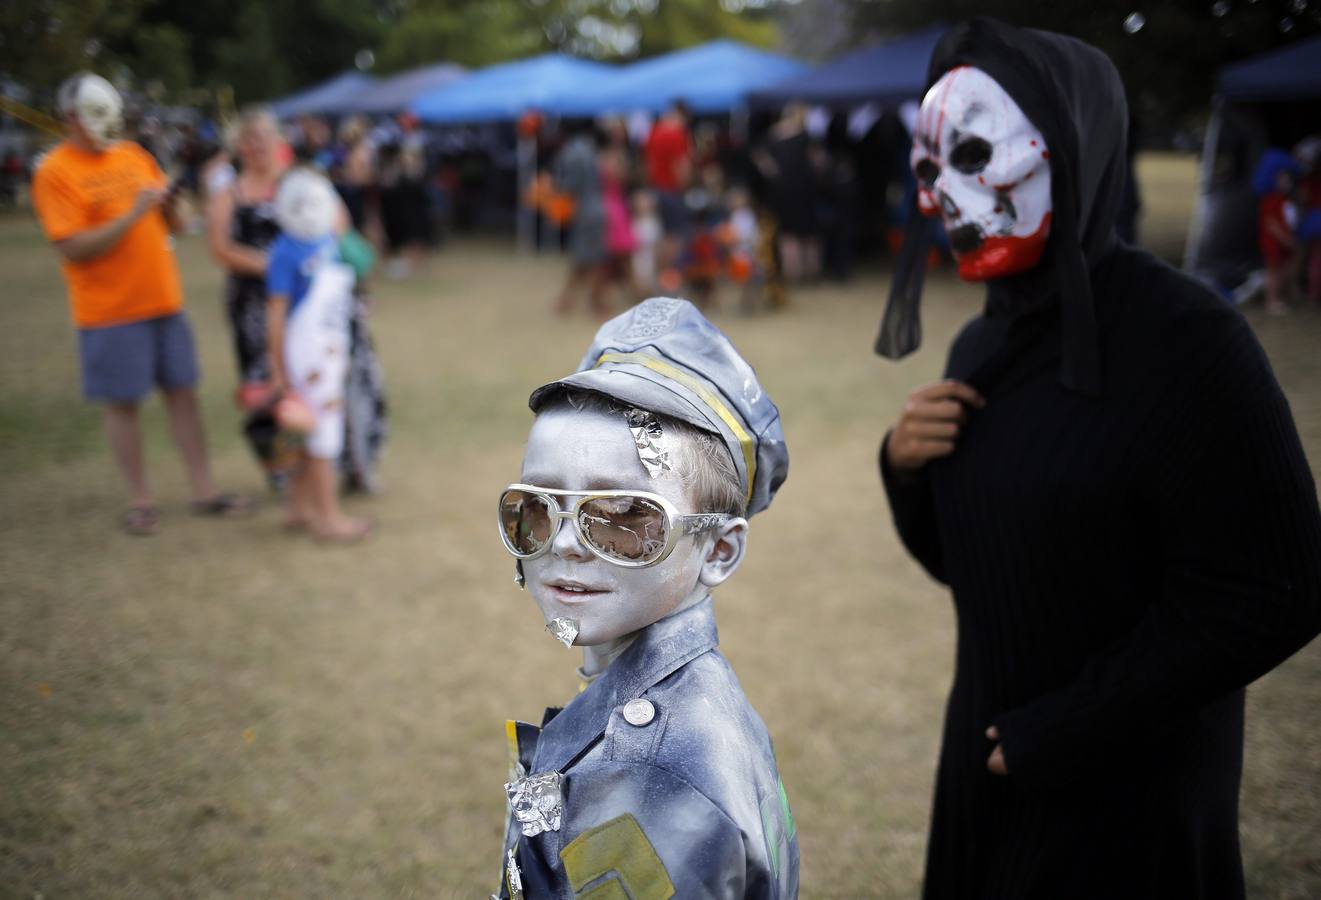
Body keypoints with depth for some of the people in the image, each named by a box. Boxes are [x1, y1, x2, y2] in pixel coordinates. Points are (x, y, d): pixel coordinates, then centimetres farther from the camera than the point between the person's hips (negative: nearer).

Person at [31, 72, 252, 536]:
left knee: (182, 392, 8)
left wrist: (170, 203, -7)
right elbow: (73, 248, -16)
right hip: (110, 310, -5)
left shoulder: (135, 155, 9)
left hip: (164, 300, 5)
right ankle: (140, 499, 16)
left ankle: (203, 491, 16)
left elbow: (171, 222, 16)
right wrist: (133, 214, -22)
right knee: (121, 402, 4)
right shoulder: (55, 172, -8)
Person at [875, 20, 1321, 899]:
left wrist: (1054, 733, -17)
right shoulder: (981, 347, 2)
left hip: (1128, 796, -6)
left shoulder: (1183, 337, -19)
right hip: (991, 761, 6)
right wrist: (906, 469, -9)